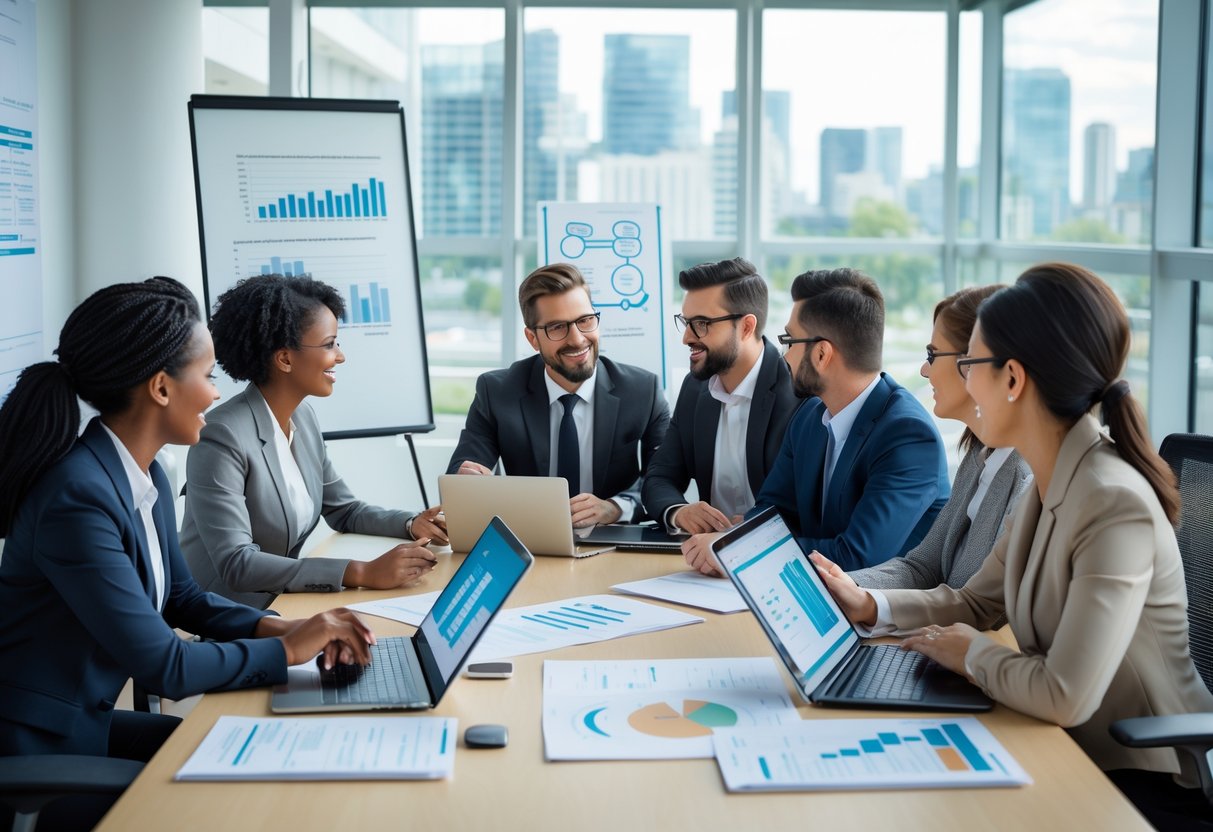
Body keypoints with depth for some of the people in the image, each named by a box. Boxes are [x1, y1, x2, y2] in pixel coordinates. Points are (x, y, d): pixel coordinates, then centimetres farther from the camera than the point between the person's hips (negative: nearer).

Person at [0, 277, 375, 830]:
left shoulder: (145, 475, 2)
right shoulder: (78, 499, -27)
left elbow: (181, 597, 14)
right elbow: (164, 668, -25)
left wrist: (282, 627, -2)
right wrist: (289, 649, -12)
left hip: (90, 722, 8)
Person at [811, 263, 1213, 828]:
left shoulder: (1115, 504, -27)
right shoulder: (1051, 487, 2)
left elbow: (1064, 696, -32)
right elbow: (973, 602, 12)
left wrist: (972, 653, -14)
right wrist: (868, 605, -3)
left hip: (1143, 782, -7)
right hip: (1075, 753, 7)